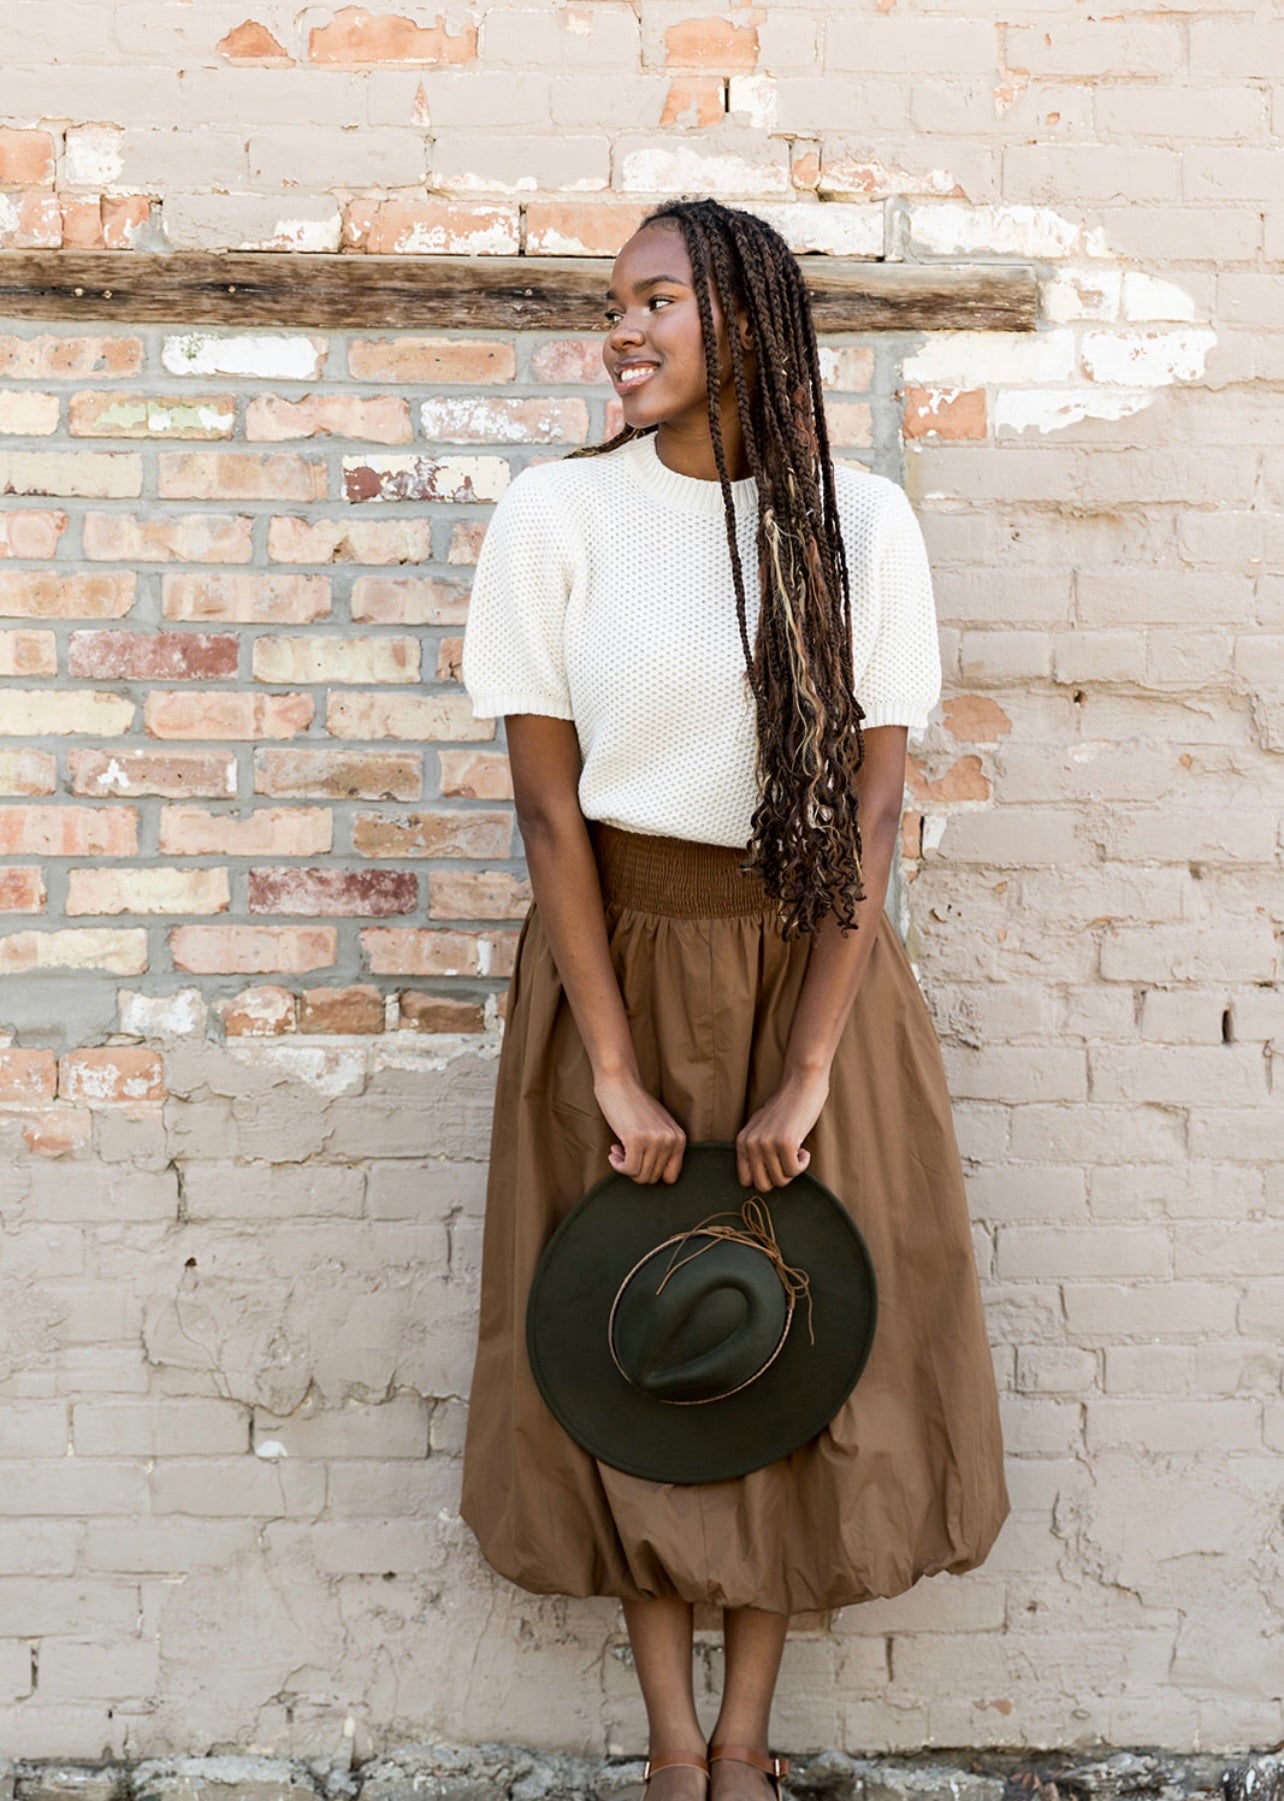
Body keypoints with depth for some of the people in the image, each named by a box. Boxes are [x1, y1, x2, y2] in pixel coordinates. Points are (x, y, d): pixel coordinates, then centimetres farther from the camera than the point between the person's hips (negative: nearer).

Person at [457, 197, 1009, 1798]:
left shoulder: (861, 522, -5)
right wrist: (618, 1080, -11)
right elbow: (548, 806, -8)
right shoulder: (555, 513, -7)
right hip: (618, 958, 0)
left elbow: (872, 805, -7)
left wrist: (805, 1077, -12)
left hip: (806, 963, 1)